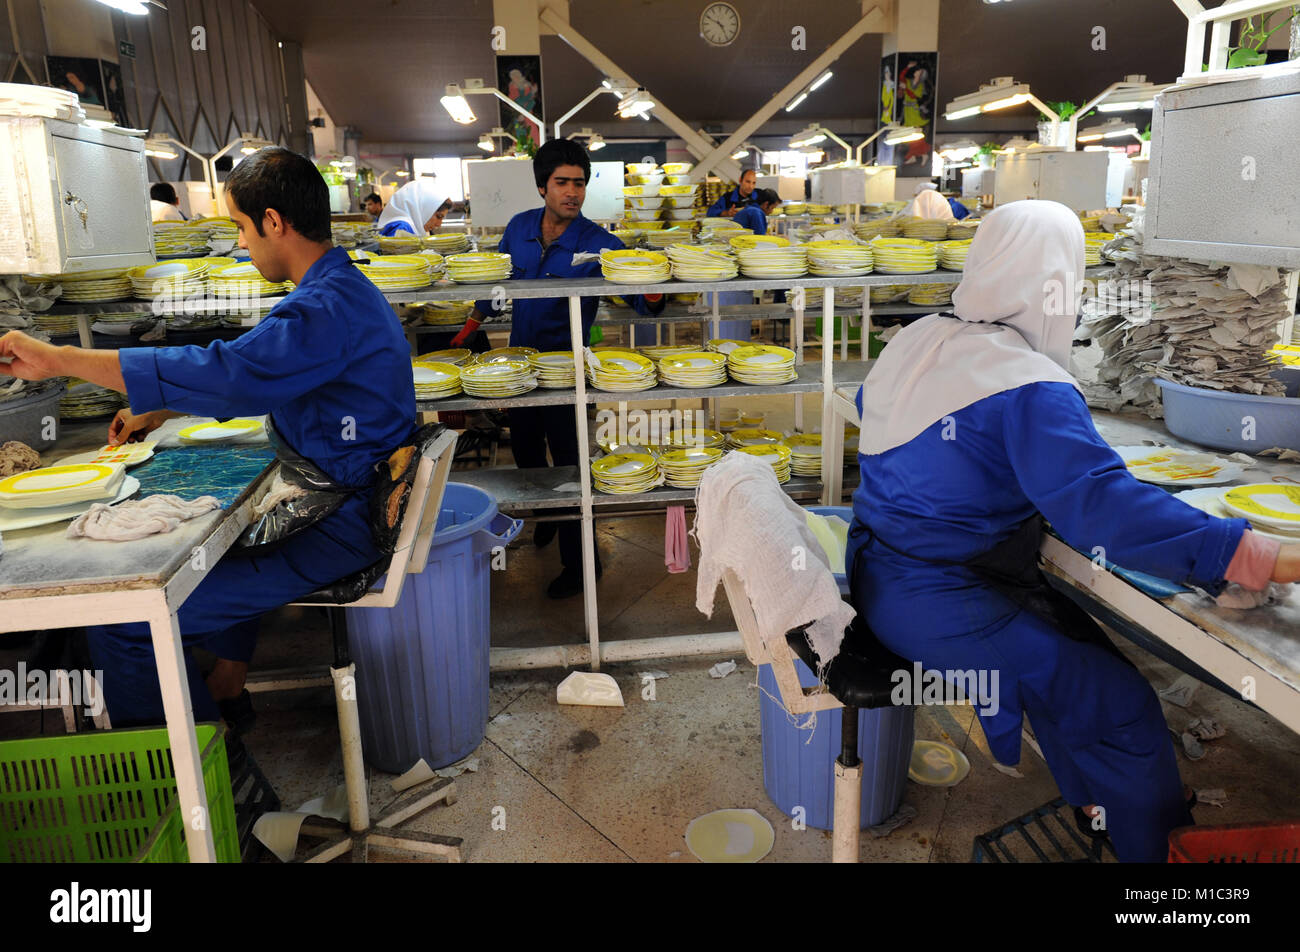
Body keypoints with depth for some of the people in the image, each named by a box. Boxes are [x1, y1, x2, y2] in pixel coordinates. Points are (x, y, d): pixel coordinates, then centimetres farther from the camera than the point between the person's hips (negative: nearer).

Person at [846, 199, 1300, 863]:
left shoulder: (916, 339, 3)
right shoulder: (1028, 389, -23)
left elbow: (871, 408, 24)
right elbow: (1104, 508, -31)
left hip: (883, 574, 10)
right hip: (937, 605, -10)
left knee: (1072, 641, 23)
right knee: (1121, 706, -1)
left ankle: (1092, 805, 37)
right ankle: (1162, 845, 18)